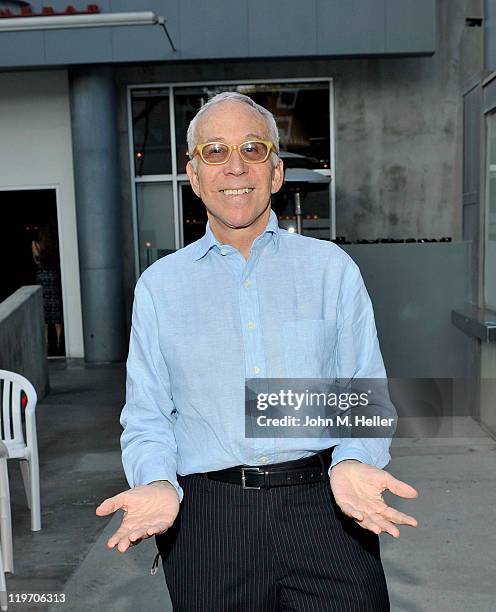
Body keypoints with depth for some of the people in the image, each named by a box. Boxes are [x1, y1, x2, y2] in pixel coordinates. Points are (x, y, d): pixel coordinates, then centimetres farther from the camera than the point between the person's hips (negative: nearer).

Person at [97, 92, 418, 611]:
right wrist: (157, 483, -12)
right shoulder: (158, 286, 6)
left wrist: (352, 463, -14)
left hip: (322, 504, 0)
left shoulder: (332, 268, 6)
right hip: (206, 516, 1)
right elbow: (147, 416, 6)